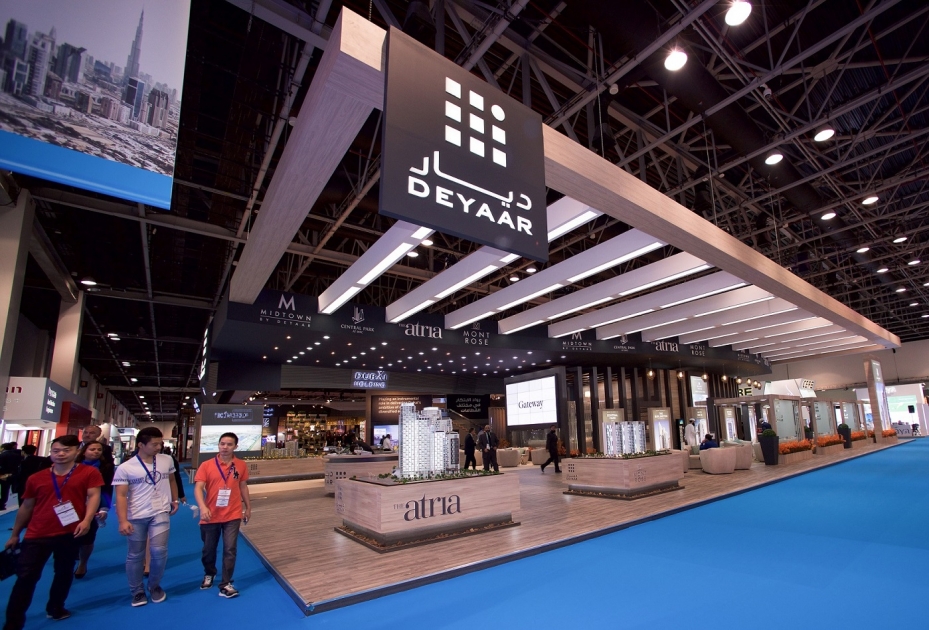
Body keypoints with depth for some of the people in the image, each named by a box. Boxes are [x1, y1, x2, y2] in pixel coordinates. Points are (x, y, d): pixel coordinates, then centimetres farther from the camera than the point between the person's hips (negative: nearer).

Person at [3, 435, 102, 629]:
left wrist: (87, 520, -26)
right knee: (26, 577, 2)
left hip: (70, 533, -1)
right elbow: (26, 507, 16)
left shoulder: (89, 473, -6)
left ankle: (55, 608, 36)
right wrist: (15, 534, 20)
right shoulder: (36, 478, 5)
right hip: (37, 534, 2)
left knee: (64, 572, 15)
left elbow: (93, 496, -13)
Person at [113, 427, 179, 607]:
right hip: (136, 516, -1)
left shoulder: (167, 460, 1)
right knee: (135, 555, 11)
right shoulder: (125, 468, -9)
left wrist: (175, 500, 15)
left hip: (160, 513, 1)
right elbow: (121, 496, -11)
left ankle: (155, 585, 19)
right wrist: (123, 521, -18)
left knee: (159, 550, -6)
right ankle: (137, 591, 29)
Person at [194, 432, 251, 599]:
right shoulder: (206, 465, -9)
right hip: (211, 516, 0)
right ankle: (209, 574, 44)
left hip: (233, 515, 0)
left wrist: (248, 507, 13)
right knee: (208, 549, 18)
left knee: (230, 549, -1)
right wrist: (203, 507, -31)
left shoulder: (241, 465, -3)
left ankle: (226, 584, 12)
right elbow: (198, 488, -15)